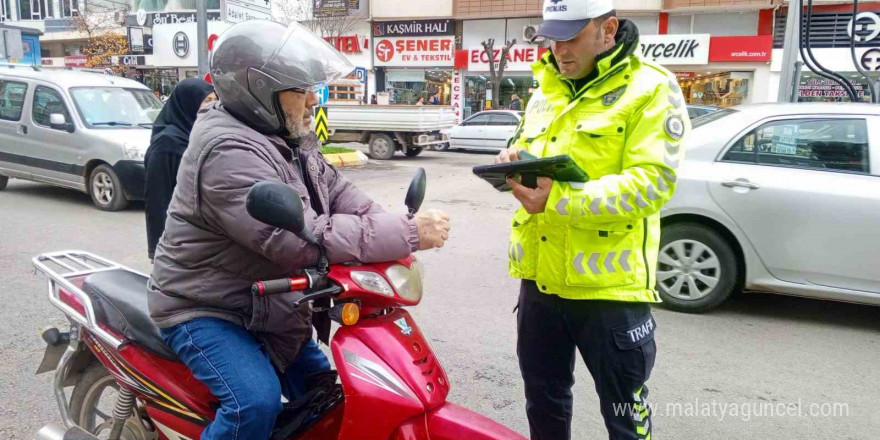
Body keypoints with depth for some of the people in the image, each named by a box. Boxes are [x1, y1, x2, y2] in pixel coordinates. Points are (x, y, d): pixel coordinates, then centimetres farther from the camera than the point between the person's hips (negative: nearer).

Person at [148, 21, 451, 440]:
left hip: (266, 309, 9)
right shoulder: (230, 152, -29)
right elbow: (302, 239, -37)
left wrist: (393, 235, -15)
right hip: (204, 312, -9)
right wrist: (406, 234, -36)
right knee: (256, 402, -29)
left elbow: (335, 189, 4)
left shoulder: (285, 137, 4)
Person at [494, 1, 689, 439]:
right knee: (543, 402, 23)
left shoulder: (651, 89, -9)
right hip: (540, 277, 7)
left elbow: (651, 183, -18)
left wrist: (559, 200, -25)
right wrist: (513, 161, -5)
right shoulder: (547, 87, 13)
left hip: (608, 286, -6)